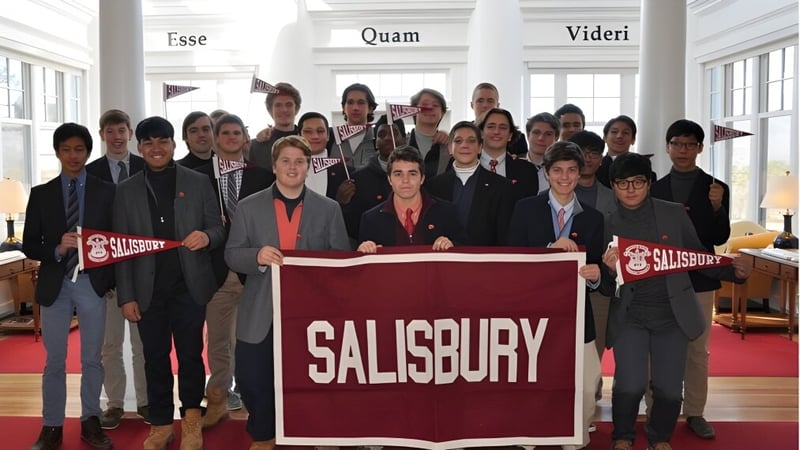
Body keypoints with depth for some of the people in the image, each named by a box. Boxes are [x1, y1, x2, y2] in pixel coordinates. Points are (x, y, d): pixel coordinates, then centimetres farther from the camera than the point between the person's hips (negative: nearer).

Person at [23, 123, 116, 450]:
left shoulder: (106, 191, 2)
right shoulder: (41, 194, 4)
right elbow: (29, 245, 2)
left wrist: (113, 278, -10)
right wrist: (57, 249, -17)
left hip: (93, 283, 0)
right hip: (55, 284, 1)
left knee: (92, 359, 9)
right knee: (54, 360, 9)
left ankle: (90, 422, 22)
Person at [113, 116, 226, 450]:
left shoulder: (198, 183, 3)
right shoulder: (127, 190, 6)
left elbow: (218, 229, 3)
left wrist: (207, 236, -21)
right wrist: (126, 296, 0)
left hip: (189, 286, -1)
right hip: (148, 290, 1)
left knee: (190, 354, 6)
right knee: (155, 358, 9)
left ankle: (191, 419, 24)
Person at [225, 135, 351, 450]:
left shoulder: (329, 209, 3)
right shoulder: (248, 207, 3)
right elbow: (232, 255, 2)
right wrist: (257, 256, -18)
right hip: (261, 314, 1)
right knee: (252, 379, 6)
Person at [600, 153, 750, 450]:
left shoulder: (674, 213, 0)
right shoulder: (608, 224, -1)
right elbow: (606, 288, 2)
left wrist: (733, 271, -12)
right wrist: (609, 269, -21)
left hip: (672, 315, 1)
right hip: (630, 316, -1)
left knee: (669, 389, 3)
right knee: (630, 385, -12)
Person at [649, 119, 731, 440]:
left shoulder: (716, 188, 0)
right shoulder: (655, 189, 4)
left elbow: (720, 238, -7)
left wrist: (717, 207, -22)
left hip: (699, 278, -1)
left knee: (697, 349, 7)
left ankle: (694, 413, 17)